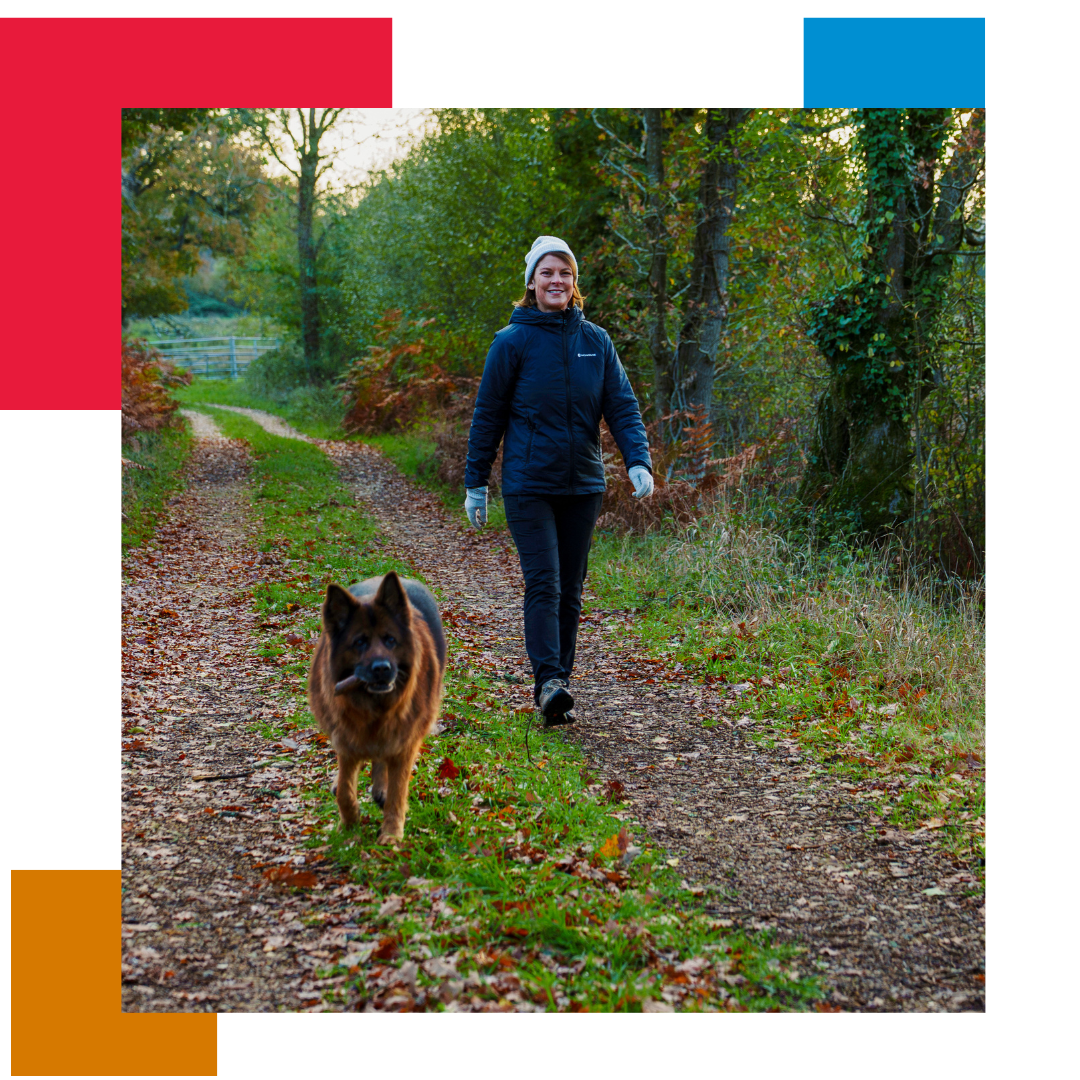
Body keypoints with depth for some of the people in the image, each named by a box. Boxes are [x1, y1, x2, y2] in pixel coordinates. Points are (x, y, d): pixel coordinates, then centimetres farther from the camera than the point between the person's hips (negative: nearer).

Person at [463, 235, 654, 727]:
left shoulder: (596, 341, 5)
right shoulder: (512, 342, -3)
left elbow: (622, 406, 3)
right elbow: (487, 415, 0)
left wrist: (638, 461, -13)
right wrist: (476, 484, 0)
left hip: (583, 485, 4)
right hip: (528, 484, -4)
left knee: (570, 589, 8)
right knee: (543, 583, -14)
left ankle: (559, 681, 16)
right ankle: (548, 682, -19)